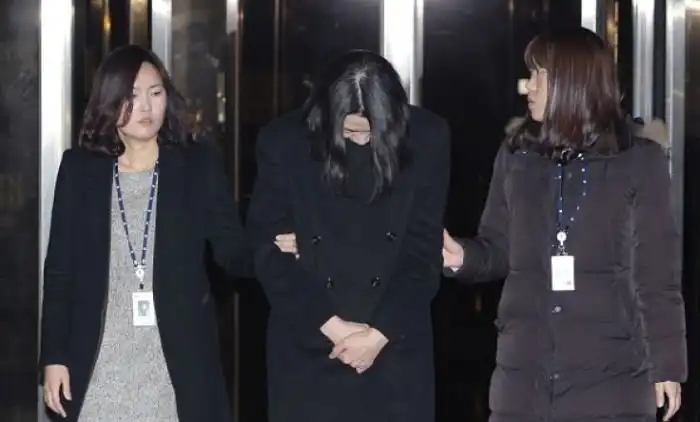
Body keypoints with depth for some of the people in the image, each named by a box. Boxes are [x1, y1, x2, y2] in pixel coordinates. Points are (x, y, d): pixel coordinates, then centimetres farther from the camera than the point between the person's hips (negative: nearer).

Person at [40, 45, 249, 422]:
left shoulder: (199, 165, 3)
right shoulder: (79, 168, 5)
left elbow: (233, 250, -1)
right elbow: (59, 267, 6)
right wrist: (54, 356, 2)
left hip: (177, 365, 0)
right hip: (99, 367, 1)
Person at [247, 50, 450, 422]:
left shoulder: (427, 139, -5)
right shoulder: (283, 142, -6)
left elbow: (424, 251, -3)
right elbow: (268, 250, -4)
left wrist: (379, 333, -10)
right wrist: (331, 324, -10)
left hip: (396, 346, 1)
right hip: (307, 348, 0)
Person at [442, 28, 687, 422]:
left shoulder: (639, 159, 0)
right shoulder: (518, 154, 9)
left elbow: (657, 272, 0)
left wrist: (667, 363, -1)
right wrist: (463, 256, -7)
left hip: (609, 373, -3)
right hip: (525, 372, 3)